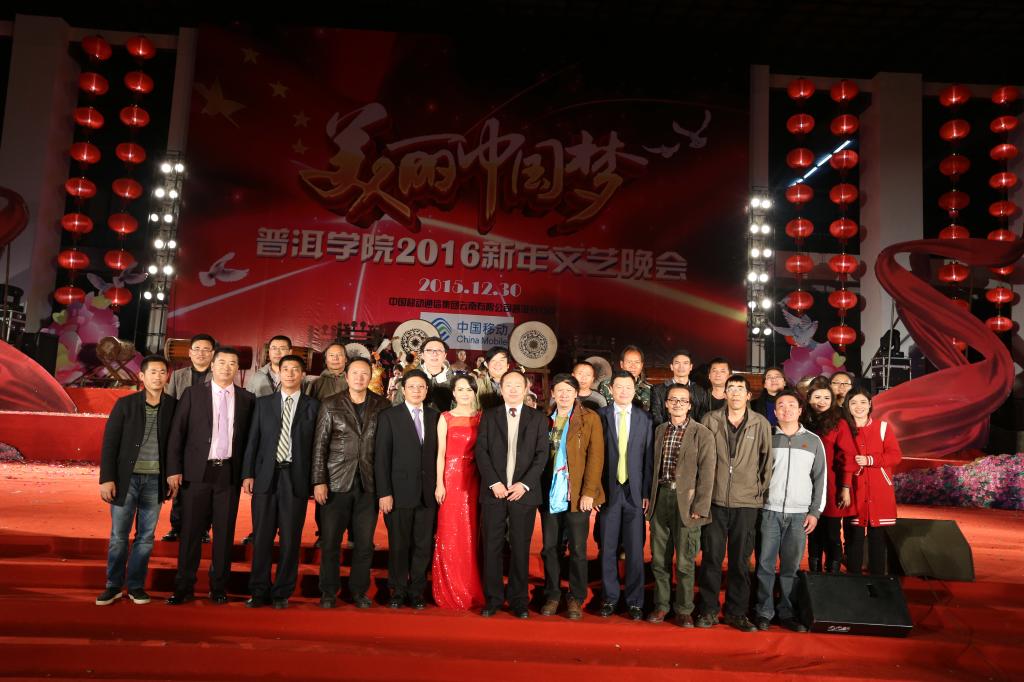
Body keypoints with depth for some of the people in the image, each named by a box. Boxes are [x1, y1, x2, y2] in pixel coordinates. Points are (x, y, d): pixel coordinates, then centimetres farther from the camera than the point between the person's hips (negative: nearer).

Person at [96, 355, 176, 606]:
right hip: (126, 478, -1)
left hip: (155, 480, 1)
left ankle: (136, 585, 18)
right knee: (118, 535, 5)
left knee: (146, 536, 7)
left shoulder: (173, 406, 2)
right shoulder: (125, 404, 0)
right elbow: (109, 443, -1)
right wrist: (107, 478, -7)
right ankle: (114, 586, 18)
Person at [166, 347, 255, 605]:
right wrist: (174, 470, -5)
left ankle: (219, 587, 17)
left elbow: (250, 437, 6)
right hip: (198, 471, -1)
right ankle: (184, 587, 14)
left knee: (225, 532, 6)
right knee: (190, 531, 4)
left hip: (229, 473, 1)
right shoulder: (192, 394, 3)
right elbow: (176, 434, 1)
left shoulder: (246, 399, 5)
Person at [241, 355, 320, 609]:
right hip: (266, 476, 2)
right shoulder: (263, 403, 11)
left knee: (290, 538, 3)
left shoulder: (313, 406, 5)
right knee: (262, 537, 4)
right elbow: (253, 440, 8)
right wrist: (248, 474, 1)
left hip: (296, 478, -1)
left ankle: (282, 593, 13)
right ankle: (259, 591, 15)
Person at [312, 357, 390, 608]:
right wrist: (319, 481, -5)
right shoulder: (330, 405, 3)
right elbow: (320, 446, 1)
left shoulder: (381, 406, 5)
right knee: (330, 542, 6)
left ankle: (359, 590, 21)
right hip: (336, 483, -1)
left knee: (364, 543, 6)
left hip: (368, 484, 1)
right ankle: (328, 592, 21)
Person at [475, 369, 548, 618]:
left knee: (521, 549, 4)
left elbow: (542, 454, 1)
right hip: (494, 492, 0)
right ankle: (492, 599, 13)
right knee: (492, 548, 3)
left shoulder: (538, 419, 9)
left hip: (524, 493, 0)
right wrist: (494, 483, -10)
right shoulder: (489, 416, 9)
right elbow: (481, 451, 1)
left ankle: (519, 601, 13)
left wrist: (524, 484, -10)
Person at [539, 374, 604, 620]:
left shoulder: (590, 418, 0)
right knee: (550, 547, 8)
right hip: (550, 493, 3)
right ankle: (552, 595, 22)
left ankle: (576, 598, 17)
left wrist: (589, 492, -12)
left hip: (577, 495, -3)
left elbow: (595, 457, -6)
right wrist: (539, 489, 1)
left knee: (577, 549, 3)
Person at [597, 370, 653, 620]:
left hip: (635, 491, 1)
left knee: (635, 549, 3)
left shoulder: (644, 419, 6)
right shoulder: (600, 416, 2)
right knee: (608, 548, 6)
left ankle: (635, 601, 15)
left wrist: (647, 492, -1)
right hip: (608, 490, 0)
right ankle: (610, 598, 19)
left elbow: (648, 458, 5)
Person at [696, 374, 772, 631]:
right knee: (711, 557, 5)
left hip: (747, 502, 0)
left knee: (741, 560, 8)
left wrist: (762, 489, 5)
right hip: (715, 500, 0)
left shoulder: (761, 424, 1)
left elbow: (767, 460, 7)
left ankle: (737, 612, 21)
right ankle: (709, 610, 17)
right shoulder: (710, 420, 1)